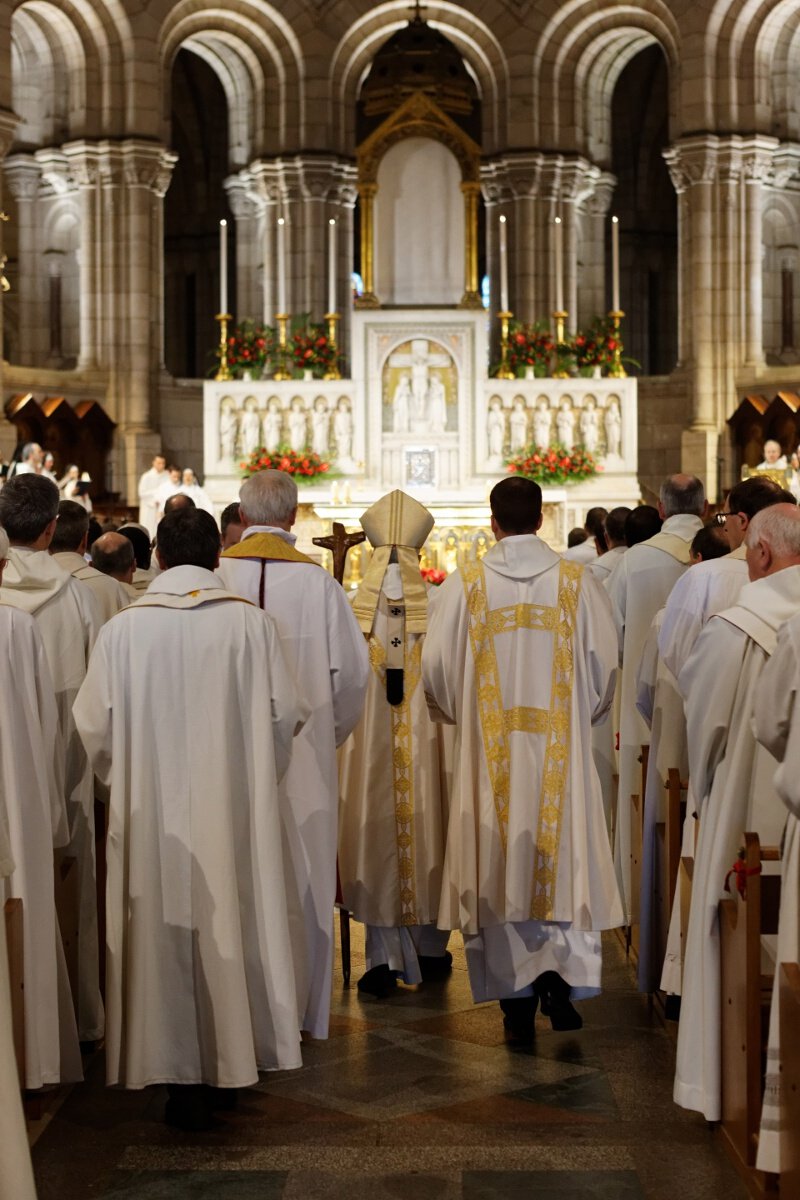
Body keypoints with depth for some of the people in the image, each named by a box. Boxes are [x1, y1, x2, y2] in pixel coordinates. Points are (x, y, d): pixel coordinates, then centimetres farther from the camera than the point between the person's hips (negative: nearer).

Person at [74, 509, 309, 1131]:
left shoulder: (122, 629, -7)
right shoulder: (251, 623, -7)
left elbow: (95, 726, -3)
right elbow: (287, 712, -3)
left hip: (151, 813, 0)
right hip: (235, 809, 0)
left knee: (166, 933, 8)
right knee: (230, 927, 13)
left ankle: (185, 1080, 11)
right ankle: (229, 1063, 23)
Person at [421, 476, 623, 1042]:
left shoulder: (463, 586, -3)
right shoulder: (578, 582, -1)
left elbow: (437, 670, -2)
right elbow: (605, 668, 0)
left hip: (490, 755, 0)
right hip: (562, 752, 0)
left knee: (500, 869, 6)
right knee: (562, 860, 8)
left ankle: (517, 1001, 7)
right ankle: (560, 970, -11)